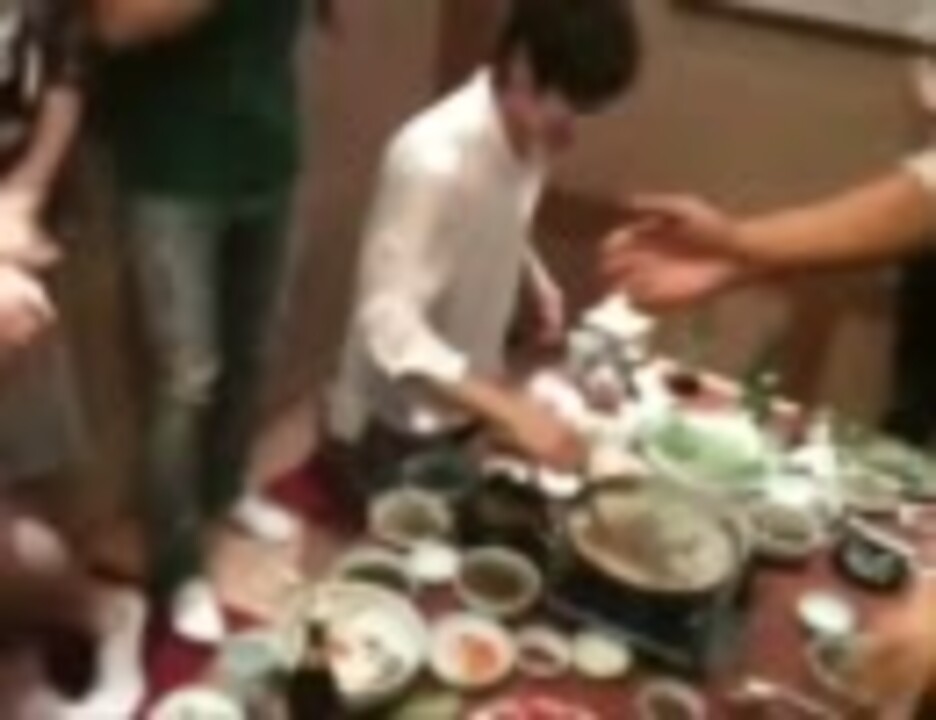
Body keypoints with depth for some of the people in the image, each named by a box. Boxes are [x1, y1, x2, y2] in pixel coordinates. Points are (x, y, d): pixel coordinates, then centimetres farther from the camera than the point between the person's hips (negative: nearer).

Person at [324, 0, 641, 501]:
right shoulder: (434, 160, -30)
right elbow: (388, 326, -34)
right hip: (396, 427, -7)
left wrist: (536, 279, -4)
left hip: (465, 409, 8)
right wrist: (511, 412, -41)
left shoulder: (528, 139, -6)